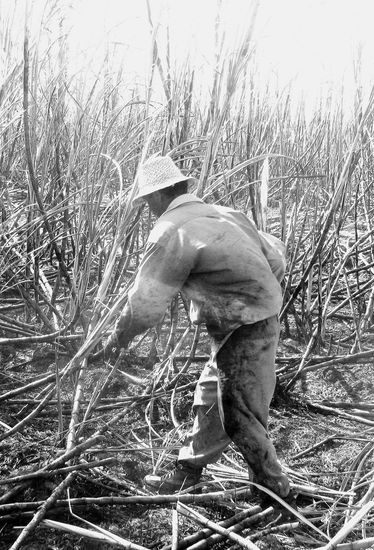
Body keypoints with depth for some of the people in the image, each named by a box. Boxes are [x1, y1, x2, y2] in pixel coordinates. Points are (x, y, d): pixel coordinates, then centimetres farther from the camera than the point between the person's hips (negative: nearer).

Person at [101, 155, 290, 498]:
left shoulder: (172, 231, -16)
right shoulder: (224, 214, 9)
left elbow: (146, 303, -15)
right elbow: (277, 257, 13)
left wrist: (119, 336, 3)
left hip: (243, 334, -9)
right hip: (261, 322, 10)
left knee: (239, 418, 5)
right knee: (209, 402, 19)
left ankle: (277, 491, 22)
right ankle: (187, 475, 32)